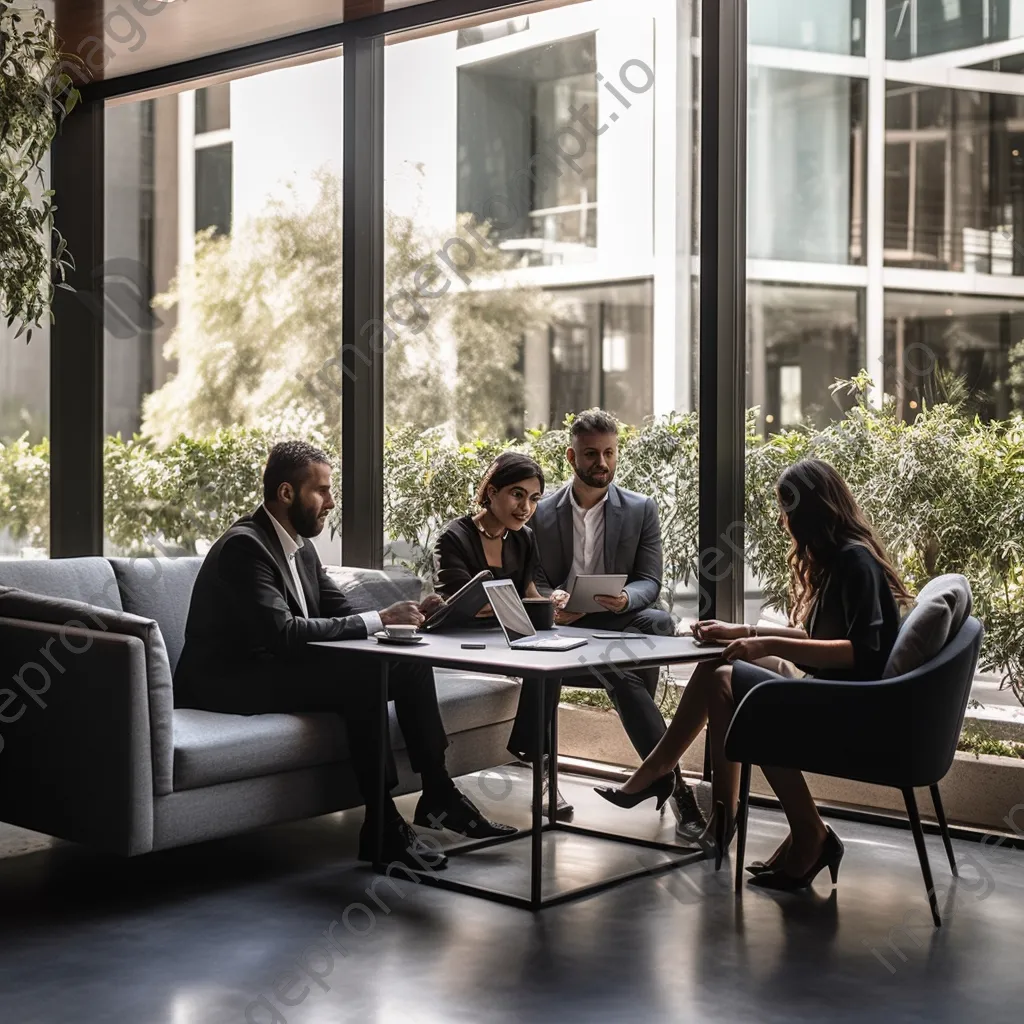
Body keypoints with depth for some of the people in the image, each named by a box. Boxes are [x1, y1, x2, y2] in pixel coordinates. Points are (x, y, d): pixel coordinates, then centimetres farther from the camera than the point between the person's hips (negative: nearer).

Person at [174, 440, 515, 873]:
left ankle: (437, 793, 0)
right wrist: (379, 619, -26)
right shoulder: (244, 546, -18)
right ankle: (381, 825, -22)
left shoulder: (301, 547, 11)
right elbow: (283, 632, -29)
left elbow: (341, 614, 11)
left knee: (410, 663, -4)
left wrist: (408, 614, -8)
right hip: (233, 684, -9)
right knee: (361, 676, -29)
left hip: (282, 669, 9)